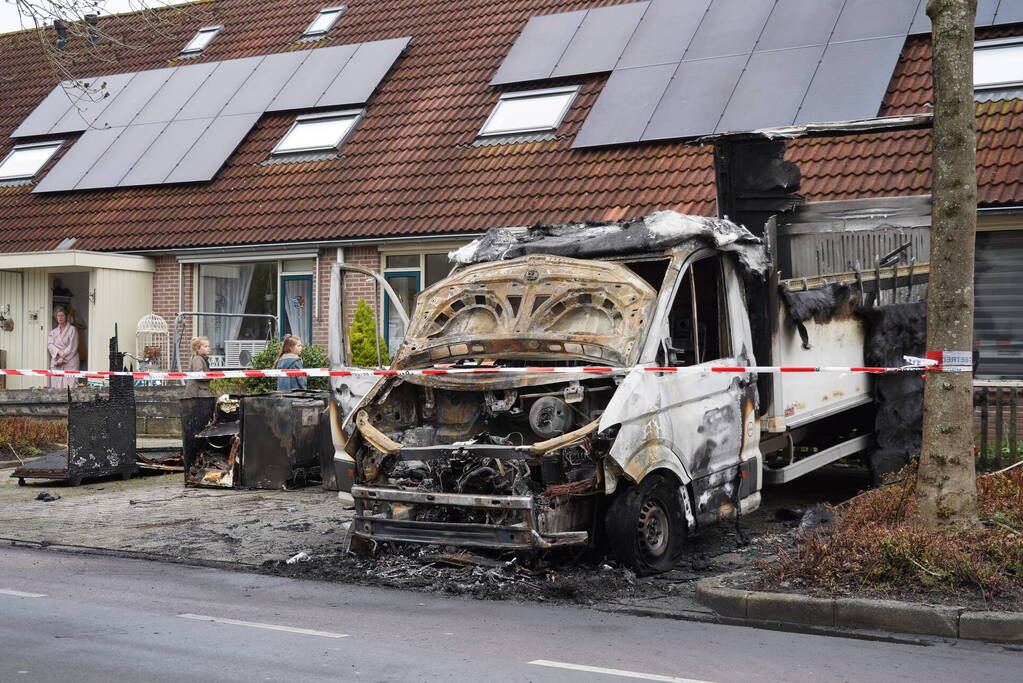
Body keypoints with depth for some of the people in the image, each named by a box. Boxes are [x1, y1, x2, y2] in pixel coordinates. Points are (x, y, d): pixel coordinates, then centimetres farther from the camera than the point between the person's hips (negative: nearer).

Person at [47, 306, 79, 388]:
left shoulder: (72, 329, 4)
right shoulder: (53, 332, 17)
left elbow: (72, 347, -4)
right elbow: (50, 345, 2)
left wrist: (63, 358, -11)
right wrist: (59, 352, -16)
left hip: (69, 363, -4)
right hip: (56, 363, 4)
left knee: (70, 386, -14)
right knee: (56, 387, -3)